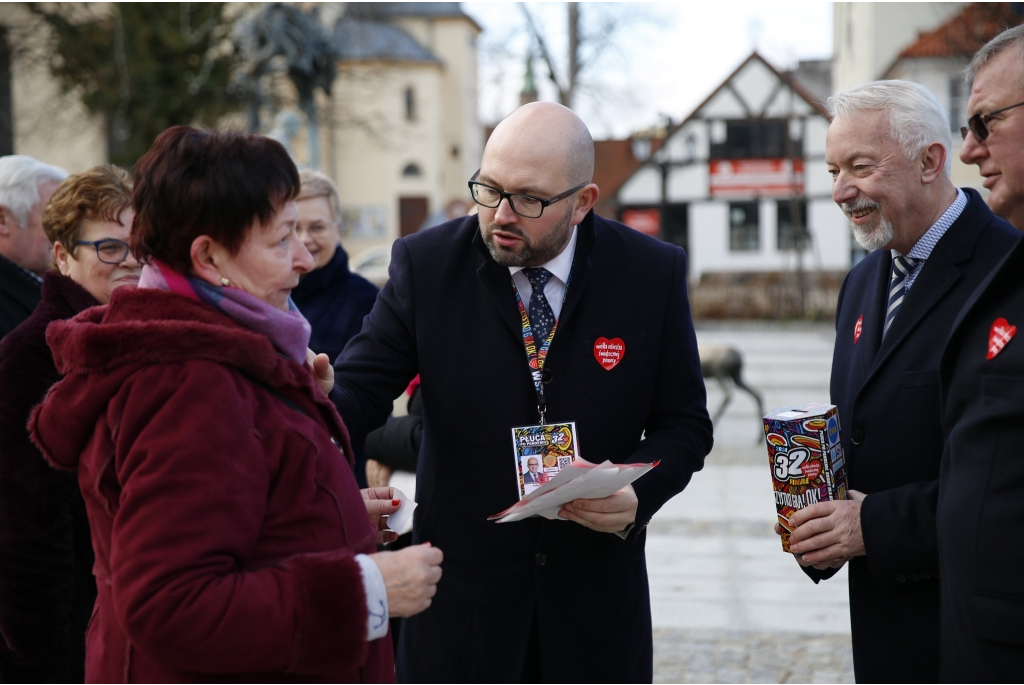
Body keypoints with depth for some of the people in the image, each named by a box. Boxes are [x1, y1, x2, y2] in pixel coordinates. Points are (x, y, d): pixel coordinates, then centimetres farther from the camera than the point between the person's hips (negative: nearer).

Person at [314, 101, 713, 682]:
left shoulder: (653, 273, -4)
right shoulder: (426, 263, -5)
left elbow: (684, 423, 1)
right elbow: (364, 385, -7)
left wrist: (640, 492, -19)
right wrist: (320, 402, -31)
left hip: (596, 598, 1)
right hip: (461, 598, 0)